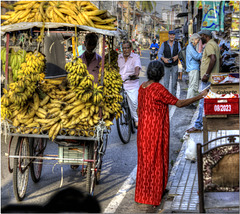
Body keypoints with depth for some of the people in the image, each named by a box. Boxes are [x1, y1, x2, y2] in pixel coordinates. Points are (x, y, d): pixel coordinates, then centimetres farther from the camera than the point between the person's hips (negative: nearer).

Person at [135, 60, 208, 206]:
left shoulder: (142, 87, 2)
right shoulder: (159, 89, -22)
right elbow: (179, 103, -18)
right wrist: (200, 96, -11)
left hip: (144, 129, 8)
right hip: (156, 130, -8)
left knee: (145, 159, 18)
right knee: (156, 160, 6)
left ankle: (143, 193, 31)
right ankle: (153, 195, 17)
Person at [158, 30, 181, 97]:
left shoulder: (177, 44, 4)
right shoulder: (164, 44, 0)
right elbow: (159, 53, -2)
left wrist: (177, 56, -18)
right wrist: (163, 59, -21)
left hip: (175, 65, 1)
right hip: (166, 65, -1)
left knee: (174, 81, 4)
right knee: (166, 81, -2)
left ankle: (173, 95, 14)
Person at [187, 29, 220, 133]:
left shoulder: (209, 45, -13)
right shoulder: (215, 44, 19)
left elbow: (213, 59, -26)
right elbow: (218, 60, 23)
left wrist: (207, 74, -26)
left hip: (208, 79, -10)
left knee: (203, 101, -8)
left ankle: (198, 126, -6)